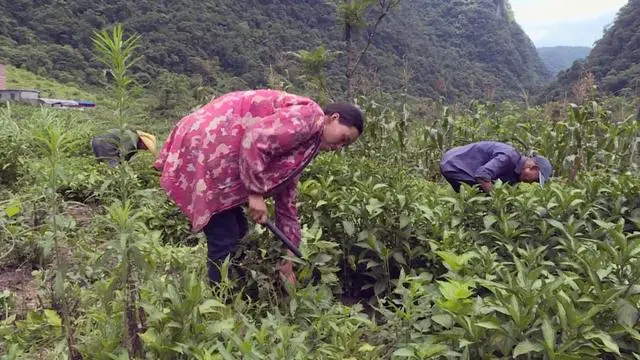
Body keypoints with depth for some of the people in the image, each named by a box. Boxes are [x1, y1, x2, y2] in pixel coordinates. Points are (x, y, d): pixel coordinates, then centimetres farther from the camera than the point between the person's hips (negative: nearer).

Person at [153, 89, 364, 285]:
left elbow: (286, 200, 19)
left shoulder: (299, 144, 18)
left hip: (218, 158, 10)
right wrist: (255, 193, -18)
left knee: (237, 232, 17)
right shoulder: (307, 117, -11)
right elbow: (254, 140, -24)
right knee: (225, 241, -5)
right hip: (204, 150, -10)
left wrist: (287, 260, 19)